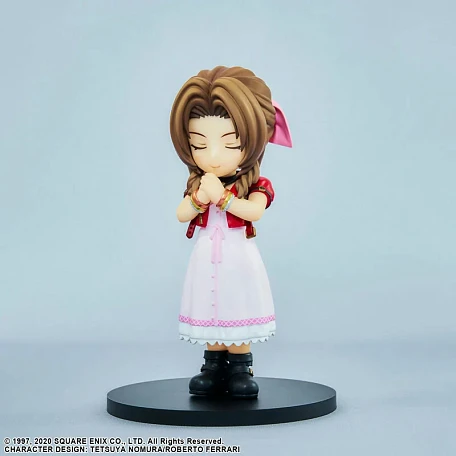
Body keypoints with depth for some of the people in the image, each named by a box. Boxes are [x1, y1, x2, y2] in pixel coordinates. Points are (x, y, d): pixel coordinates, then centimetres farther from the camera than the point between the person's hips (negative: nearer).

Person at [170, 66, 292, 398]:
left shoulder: (255, 186, -9)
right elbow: (181, 215, -6)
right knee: (212, 313, 10)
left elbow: (255, 211, -26)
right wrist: (199, 198, -24)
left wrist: (222, 197, -32)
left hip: (238, 259, -3)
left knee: (237, 314, 2)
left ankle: (240, 369, 13)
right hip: (207, 260, 4)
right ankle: (214, 367, 21)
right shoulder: (196, 184, 2)